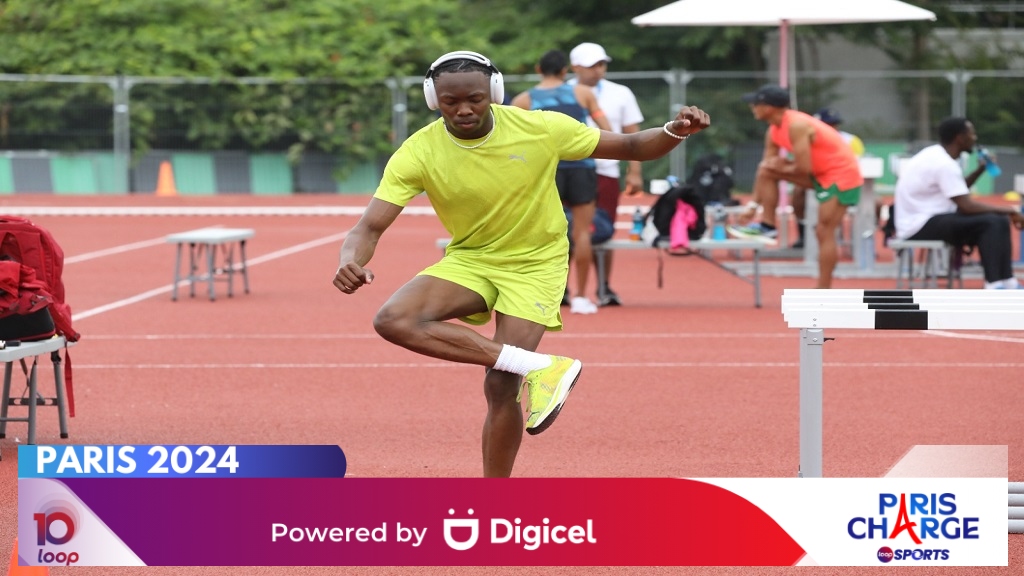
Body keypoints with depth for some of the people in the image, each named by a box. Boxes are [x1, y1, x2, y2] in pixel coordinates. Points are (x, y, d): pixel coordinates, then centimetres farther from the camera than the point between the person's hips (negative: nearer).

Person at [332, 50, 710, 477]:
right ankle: (537, 368, -28)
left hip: (535, 265, -2)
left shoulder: (540, 128, -17)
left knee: (501, 386, -16)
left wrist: (675, 131, -28)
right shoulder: (418, 153, -16)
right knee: (393, 320, -26)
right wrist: (351, 262, -42)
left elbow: (632, 148, -6)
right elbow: (370, 226, -19)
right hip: (468, 261, 2)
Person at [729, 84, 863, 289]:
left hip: (842, 175, -9)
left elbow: (803, 169, -29)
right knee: (766, 171, 1)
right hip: (820, 173, 9)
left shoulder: (796, 126, -27)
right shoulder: (773, 132, 2)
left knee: (824, 232, -9)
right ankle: (767, 226, 3)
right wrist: (753, 205, 2)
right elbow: (768, 164, 7)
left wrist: (782, 168, -8)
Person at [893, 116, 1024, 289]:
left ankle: (1006, 282, -2)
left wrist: (980, 170, 9)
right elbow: (966, 206, -23)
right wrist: (1007, 210, -14)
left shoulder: (937, 155, 11)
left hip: (929, 218, 10)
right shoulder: (944, 164, -19)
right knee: (990, 222, -25)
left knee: (999, 221, 3)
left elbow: (958, 192, 22)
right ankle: (994, 286, -24)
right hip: (920, 225, -10)